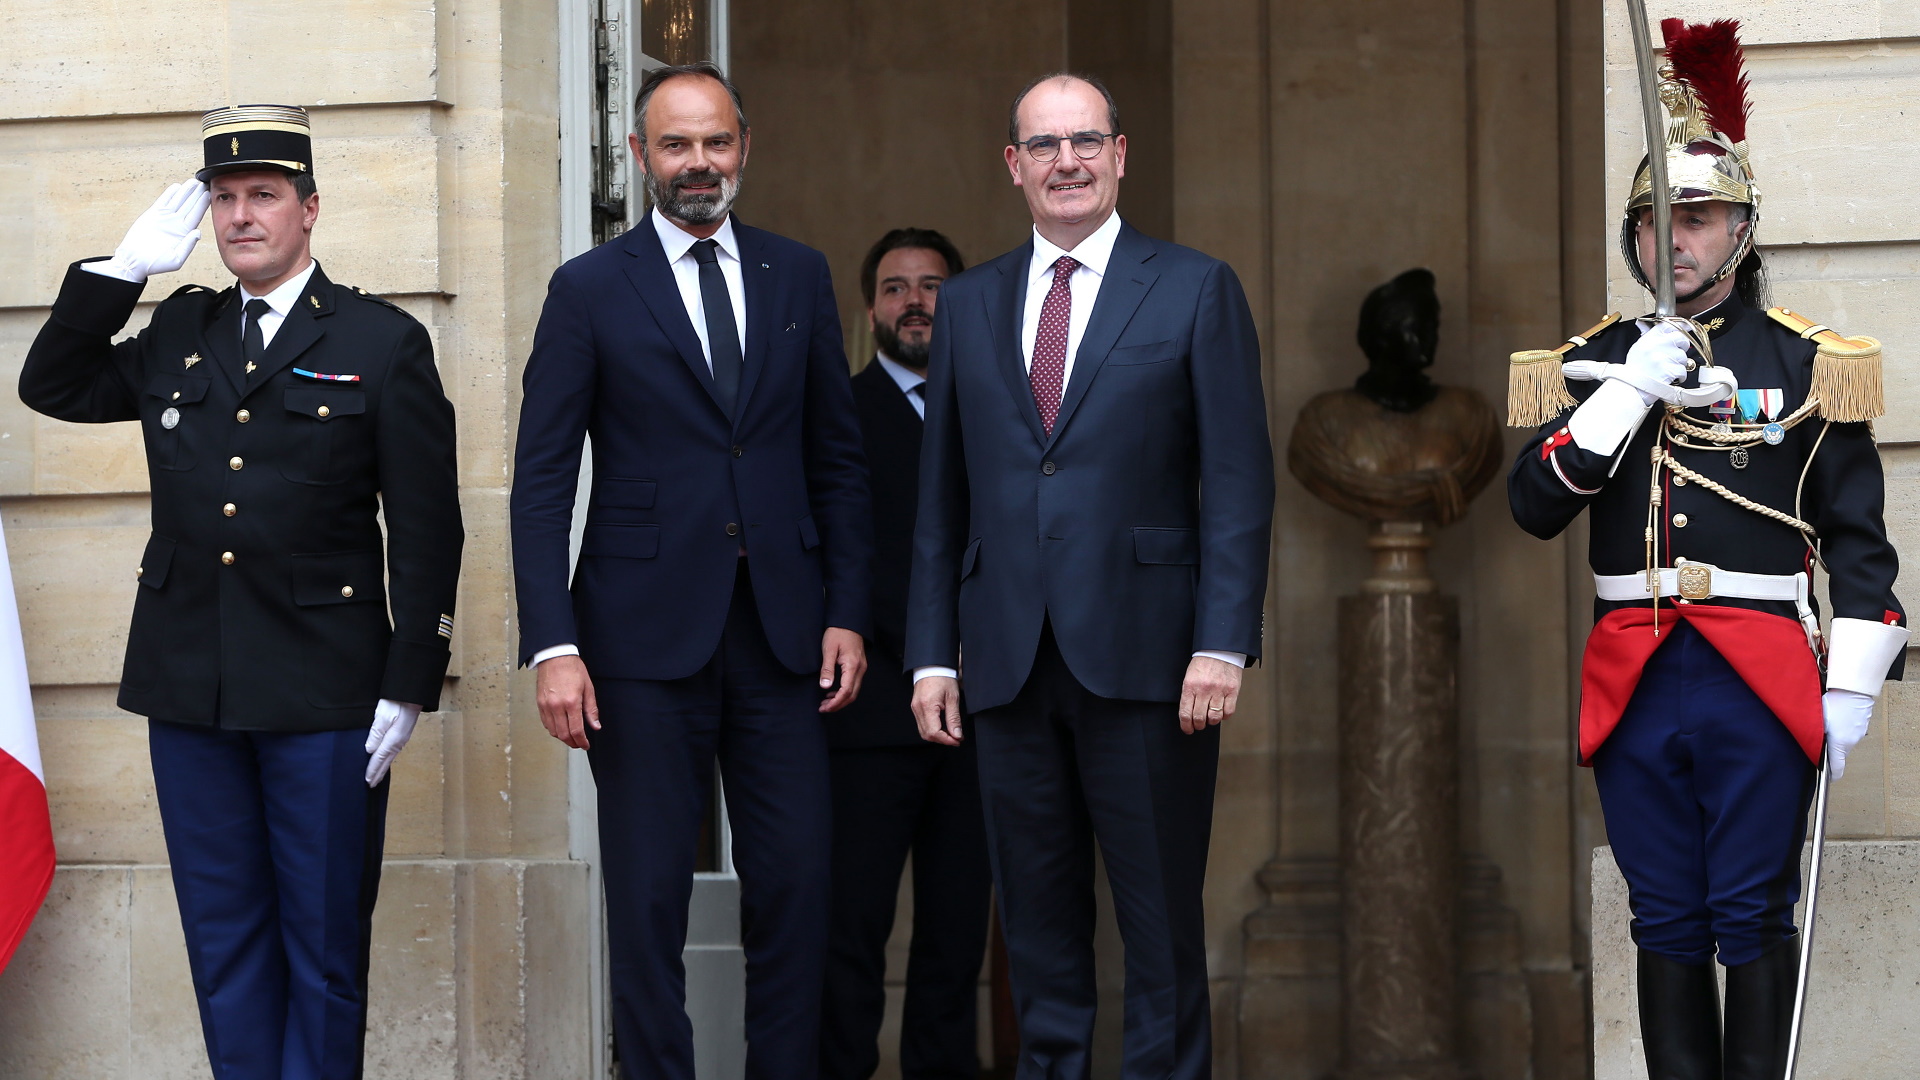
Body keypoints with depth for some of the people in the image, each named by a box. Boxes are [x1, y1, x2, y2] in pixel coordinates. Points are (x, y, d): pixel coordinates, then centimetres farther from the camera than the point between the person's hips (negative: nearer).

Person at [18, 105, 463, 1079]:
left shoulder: (384, 344, -1)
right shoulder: (175, 333, 13)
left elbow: (426, 530, -3)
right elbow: (51, 386, 14)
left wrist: (409, 685, -9)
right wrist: (124, 268, 4)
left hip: (324, 694, -4)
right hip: (189, 687, 4)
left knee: (324, 943, 2)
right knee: (223, 941, 9)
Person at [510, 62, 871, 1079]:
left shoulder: (798, 276, 10)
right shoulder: (590, 289, 1)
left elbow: (837, 457, 13)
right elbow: (542, 480, -1)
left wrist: (847, 612, 4)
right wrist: (552, 646, -10)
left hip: (781, 629, 2)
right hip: (648, 635, -2)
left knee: (794, 881, 2)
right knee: (647, 896, 1)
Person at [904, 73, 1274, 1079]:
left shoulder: (1197, 290, 3)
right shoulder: (967, 305, 13)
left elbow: (1238, 484, -2)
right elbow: (942, 496, 13)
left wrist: (1222, 645, -11)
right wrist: (933, 654, 6)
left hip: (1143, 656, -3)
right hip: (1010, 659, 3)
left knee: (1161, 920, 0)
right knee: (1036, 917, 7)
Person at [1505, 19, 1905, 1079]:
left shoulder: (1805, 363, 3)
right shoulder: (1593, 362, 10)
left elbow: (1859, 541, 3)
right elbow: (1533, 505, -3)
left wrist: (1851, 688, -3)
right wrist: (1628, 391, -12)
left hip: (1760, 677, -2)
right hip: (1632, 674, 3)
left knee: (1752, 917, 0)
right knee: (1666, 921, 8)